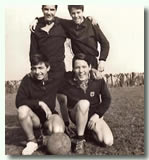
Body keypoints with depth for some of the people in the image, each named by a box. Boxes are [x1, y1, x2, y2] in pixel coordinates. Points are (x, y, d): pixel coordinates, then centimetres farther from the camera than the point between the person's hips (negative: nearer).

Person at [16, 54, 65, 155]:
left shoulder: (54, 81, -8)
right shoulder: (28, 80, -10)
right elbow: (19, 101, -19)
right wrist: (39, 103, -26)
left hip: (50, 115, 0)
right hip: (34, 117, 1)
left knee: (58, 131, -33)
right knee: (22, 110, -33)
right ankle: (32, 142, -9)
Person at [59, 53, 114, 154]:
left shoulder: (98, 79, -16)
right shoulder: (67, 80, -20)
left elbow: (107, 99, -5)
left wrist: (97, 114, -17)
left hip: (94, 115, 2)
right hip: (77, 115, -2)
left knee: (108, 142, -17)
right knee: (84, 103, -37)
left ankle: (91, 130, 17)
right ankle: (80, 140, -19)